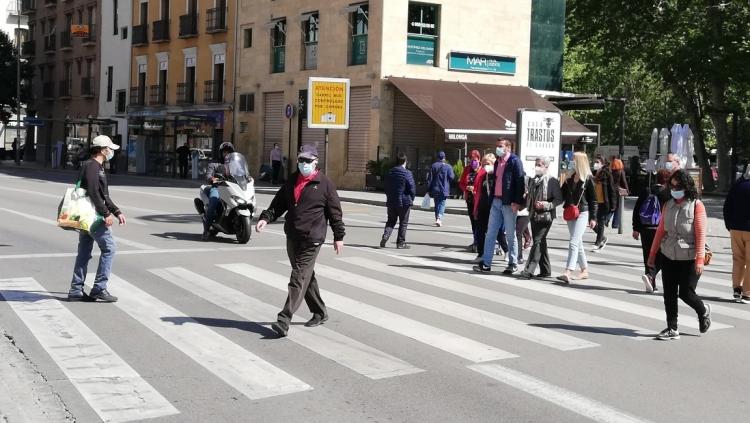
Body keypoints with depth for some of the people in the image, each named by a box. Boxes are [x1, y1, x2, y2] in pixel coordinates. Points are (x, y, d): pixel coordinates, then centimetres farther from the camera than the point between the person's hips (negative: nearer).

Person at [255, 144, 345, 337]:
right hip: (292, 237, 7)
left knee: (299, 279, -11)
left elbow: (335, 212, 0)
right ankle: (319, 313, 32)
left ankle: (284, 321, -16)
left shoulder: (324, 184, -3)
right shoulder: (291, 181, 12)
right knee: (306, 277, 16)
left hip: (311, 239, -7)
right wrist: (266, 218, -4)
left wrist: (338, 236, 1)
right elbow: (278, 203, 14)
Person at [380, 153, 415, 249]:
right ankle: (401, 242, 8)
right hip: (404, 202, -5)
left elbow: (386, 187, 11)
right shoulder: (407, 173, -13)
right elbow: (412, 188, -12)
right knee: (403, 223, 6)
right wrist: (411, 199, 3)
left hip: (391, 202, 5)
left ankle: (385, 237, -5)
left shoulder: (390, 172, 5)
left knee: (391, 221, 14)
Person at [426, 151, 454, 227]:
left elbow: (430, 178, 0)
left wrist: (429, 189, 5)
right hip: (444, 190, -2)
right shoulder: (448, 167, -6)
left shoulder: (433, 166, 1)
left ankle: (437, 219, 20)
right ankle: (439, 218, -19)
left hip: (435, 189, 3)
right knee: (442, 204, 0)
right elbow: (451, 177, -12)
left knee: (436, 204, 15)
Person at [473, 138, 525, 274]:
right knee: (490, 233, 5)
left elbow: (520, 181, -13)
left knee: (510, 235, 2)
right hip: (496, 201, 7)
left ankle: (513, 264, 12)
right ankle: (486, 263, 8)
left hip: (509, 203, -7)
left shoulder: (514, 161, -7)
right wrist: (491, 199, 12)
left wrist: (517, 202, -19)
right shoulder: (497, 162, 15)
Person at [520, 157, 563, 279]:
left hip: (546, 216, -7)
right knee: (541, 242, 11)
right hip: (534, 215, 7)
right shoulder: (534, 180, 14)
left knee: (538, 241, -12)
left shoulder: (552, 181, -7)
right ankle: (546, 270, 18)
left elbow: (559, 199, -9)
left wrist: (547, 205, -22)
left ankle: (529, 270, -16)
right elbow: (529, 197, 22)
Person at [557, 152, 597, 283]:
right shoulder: (569, 178, 12)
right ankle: (585, 270, 25)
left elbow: (593, 199, -3)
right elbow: (563, 195, 14)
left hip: (582, 213, -6)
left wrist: (593, 218, -6)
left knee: (574, 243, -16)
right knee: (578, 243, 13)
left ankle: (568, 272, -24)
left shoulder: (588, 179, -4)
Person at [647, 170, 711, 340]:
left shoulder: (696, 205, -8)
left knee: (686, 293, -1)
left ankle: (703, 311, 30)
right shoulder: (669, 205, 7)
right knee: (669, 294, 4)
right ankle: (672, 329, 13)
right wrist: (652, 254, 10)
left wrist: (699, 260, -17)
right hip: (668, 256, 5)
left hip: (689, 258, -5)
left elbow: (701, 234, -12)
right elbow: (661, 230, 10)